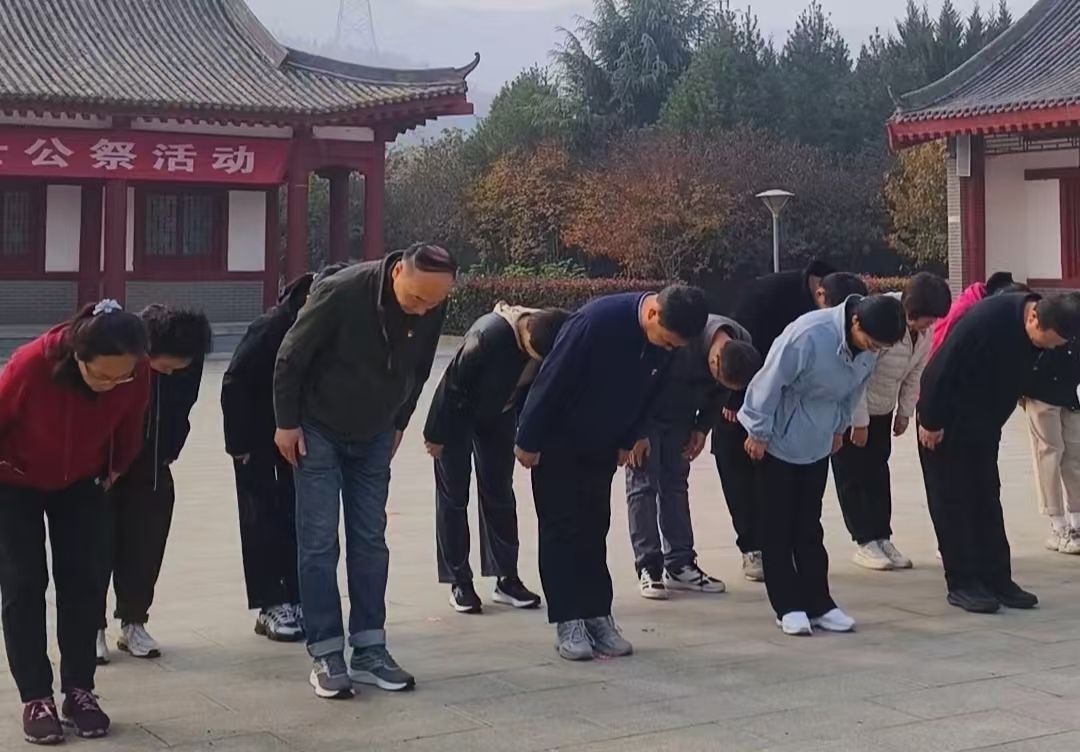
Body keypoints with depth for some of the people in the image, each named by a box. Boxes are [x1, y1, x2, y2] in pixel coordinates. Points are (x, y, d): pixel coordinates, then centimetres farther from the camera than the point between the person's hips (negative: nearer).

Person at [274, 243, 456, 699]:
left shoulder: (433, 310, -14)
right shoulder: (341, 293, -28)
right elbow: (291, 358, -17)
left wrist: (398, 425, 11)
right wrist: (287, 424, -12)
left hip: (374, 437, 5)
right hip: (319, 432, -4)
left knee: (371, 542, 5)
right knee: (319, 544, -5)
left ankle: (370, 651, 11)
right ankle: (326, 656, 0)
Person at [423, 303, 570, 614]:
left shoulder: (547, 344, -18)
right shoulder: (490, 333, -35)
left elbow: (533, 387, 0)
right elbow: (454, 382, -25)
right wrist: (436, 434, -17)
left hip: (498, 417, 5)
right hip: (458, 414, -5)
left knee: (499, 495, 6)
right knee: (453, 498, -1)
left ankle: (507, 579, 12)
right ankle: (459, 582, 5)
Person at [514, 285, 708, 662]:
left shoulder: (666, 340, -13)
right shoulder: (597, 320, -32)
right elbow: (552, 380, -25)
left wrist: (626, 442, 12)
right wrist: (528, 442, -18)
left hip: (602, 446, 6)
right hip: (558, 441, -6)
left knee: (594, 530, 9)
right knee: (562, 529, -2)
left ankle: (598, 617, 13)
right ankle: (568, 622, 2)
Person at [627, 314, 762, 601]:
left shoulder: (743, 347, -17)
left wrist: (703, 428, -5)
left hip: (680, 417, 6)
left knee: (676, 484, 7)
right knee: (643, 485, -7)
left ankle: (679, 565, 10)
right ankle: (648, 568, -5)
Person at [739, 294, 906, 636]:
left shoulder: (871, 347, -10)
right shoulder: (809, 336, -31)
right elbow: (770, 382, -22)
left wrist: (839, 429, 16)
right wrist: (758, 433, -14)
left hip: (817, 442, 6)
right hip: (778, 440, -6)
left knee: (809, 526, 10)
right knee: (779, 526, 1)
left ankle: (817, 603, 14)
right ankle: (788, 607, 7)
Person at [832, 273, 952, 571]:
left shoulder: (925, 329, -9)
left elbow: (915, 372, 4)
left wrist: (905, 412, 4)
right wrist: (859, 421, -22)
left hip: (882, 410, 7)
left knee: (878, 472, 9)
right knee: (853, 474, -2)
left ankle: (882, 537, 14)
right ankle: (865, 542, 3)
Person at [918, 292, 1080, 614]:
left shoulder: (1036, 334, -7)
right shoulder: (988, 319, -30)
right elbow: (945, 369, -26)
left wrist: (993, 425, 13)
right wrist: (930, 422, -20)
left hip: (983, 427, 7)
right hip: (947, 422, -7)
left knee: (987, 501, 8)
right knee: (953, 502, -2)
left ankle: (997, 580, 13)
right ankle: (962, 584, 3)